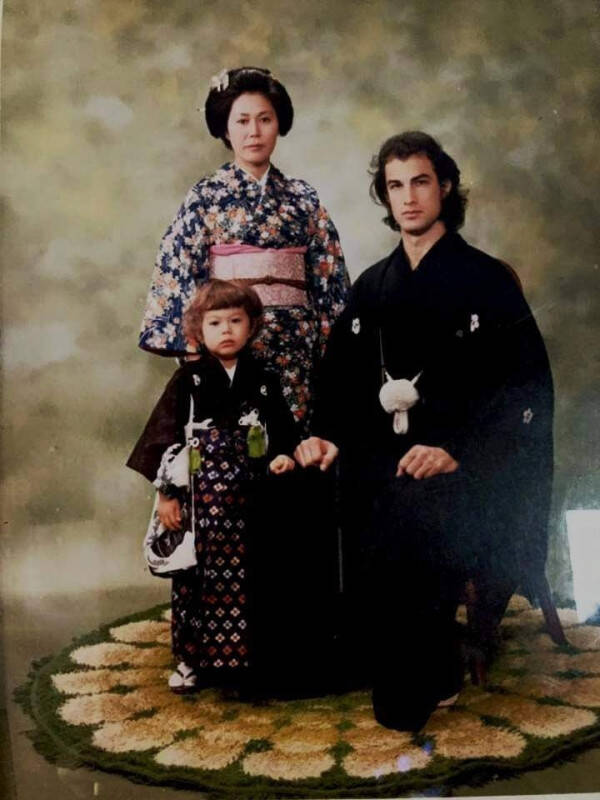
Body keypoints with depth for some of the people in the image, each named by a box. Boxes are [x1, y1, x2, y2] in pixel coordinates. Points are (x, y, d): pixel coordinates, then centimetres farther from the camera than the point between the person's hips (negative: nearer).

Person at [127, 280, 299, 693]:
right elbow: (165, 435, -1)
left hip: (246, 499, 2)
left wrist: (282, 455, -10)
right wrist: (166, 493, -4)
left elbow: (283, 429, 11)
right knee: (197, 577, 4)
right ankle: (193, 658, 17)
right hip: (199, 499, -1)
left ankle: (239, 654, 18)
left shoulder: (263, 381, 7)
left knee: (243, 578, 5)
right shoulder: (188, 380, 0)